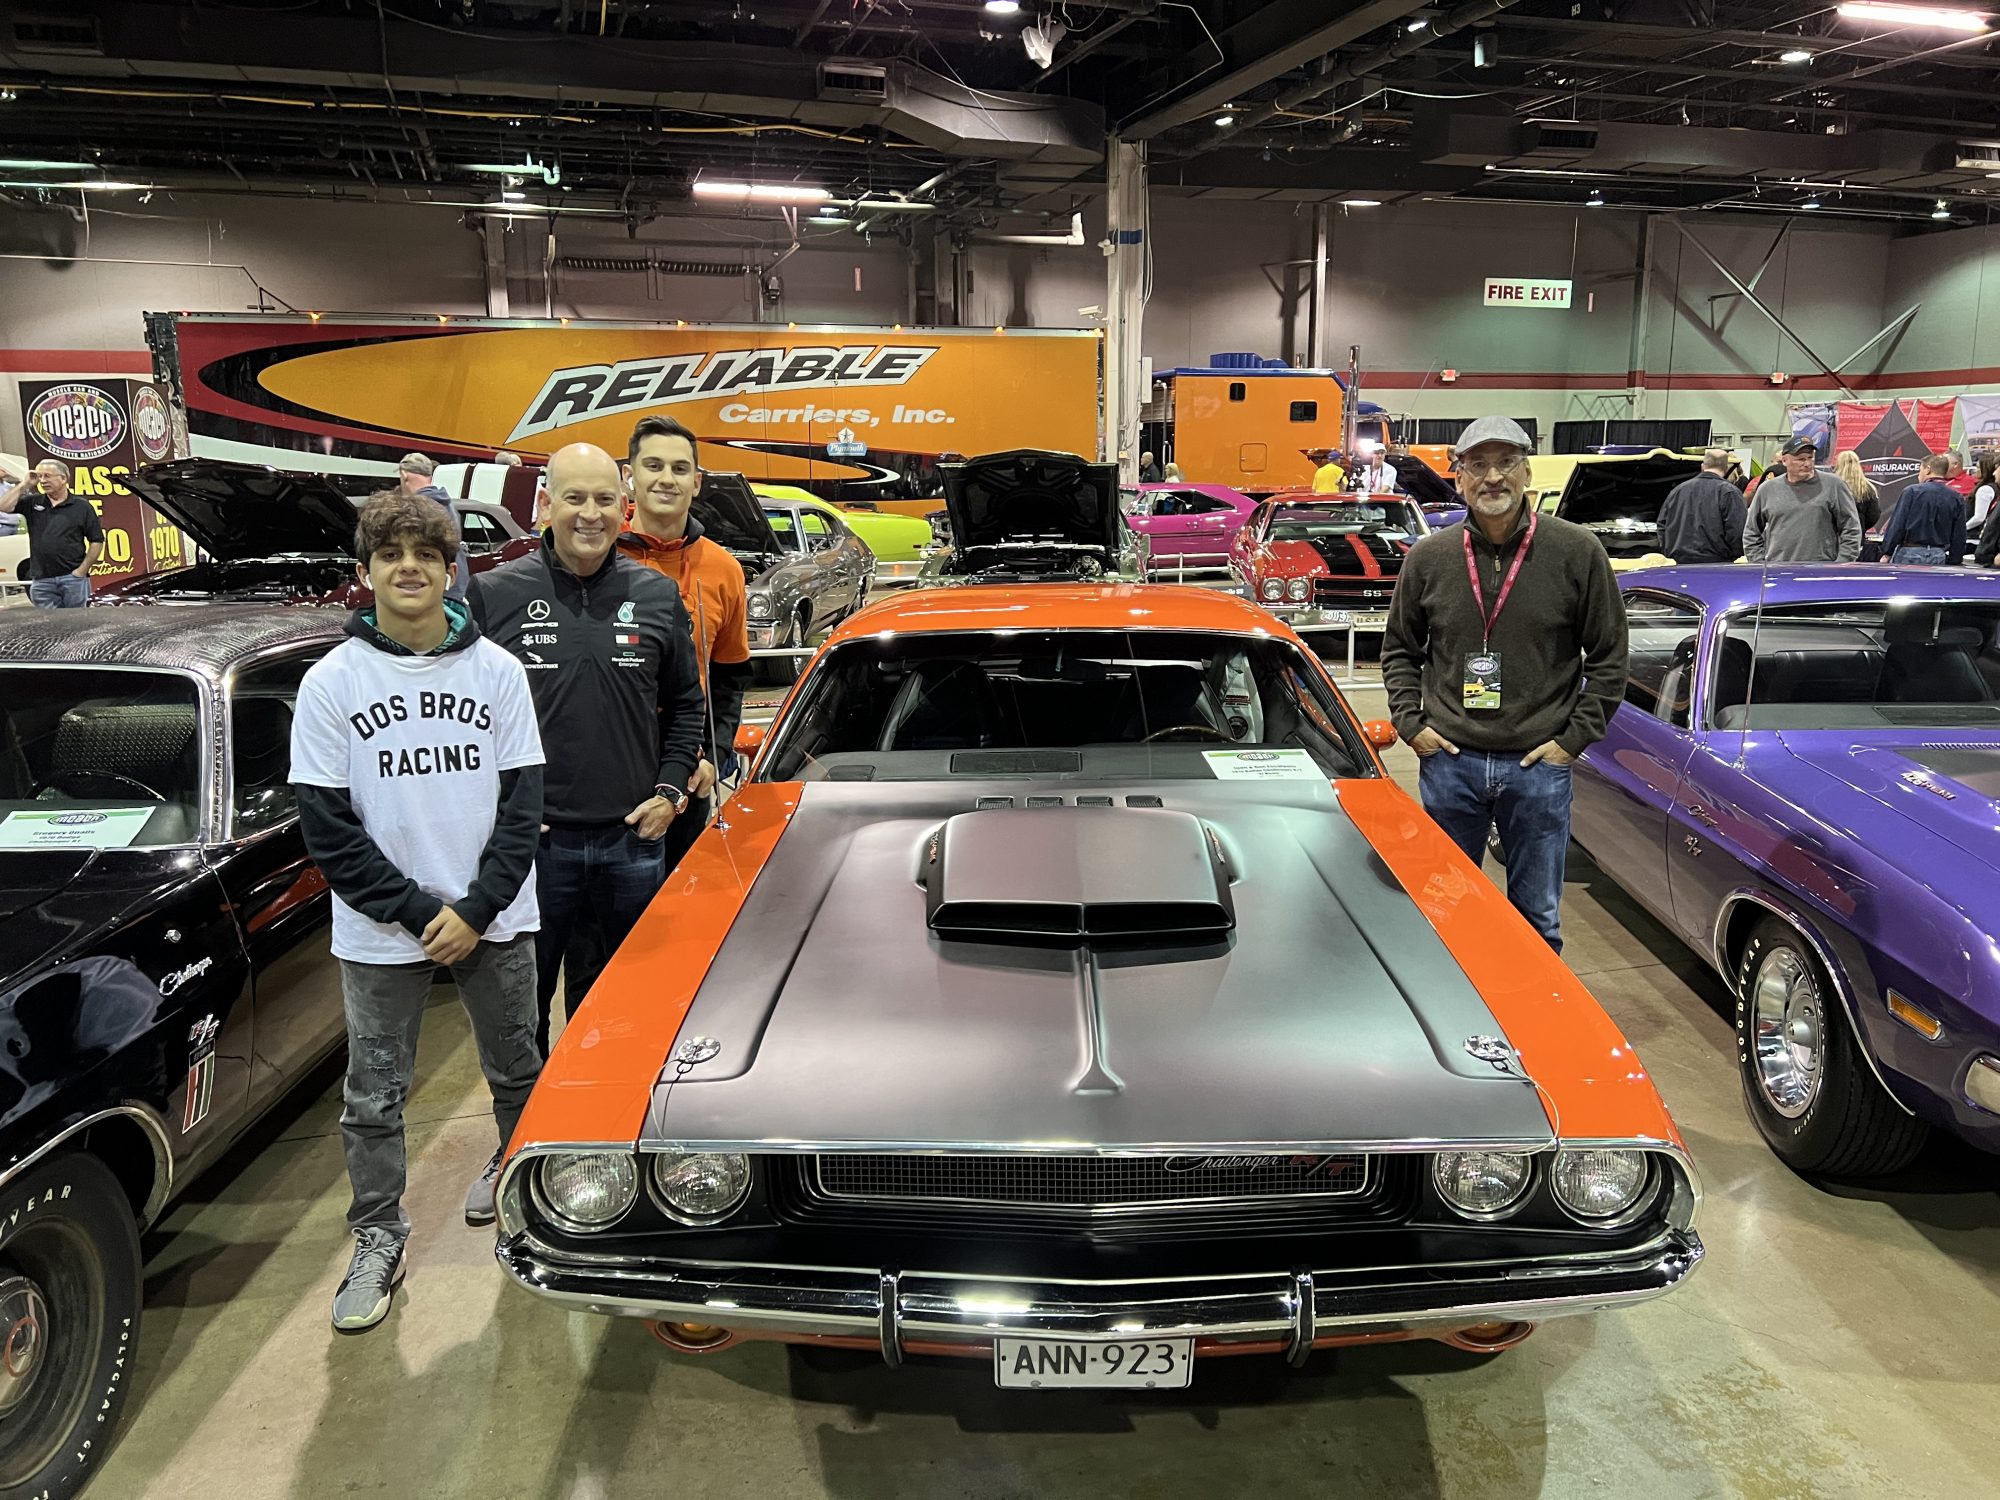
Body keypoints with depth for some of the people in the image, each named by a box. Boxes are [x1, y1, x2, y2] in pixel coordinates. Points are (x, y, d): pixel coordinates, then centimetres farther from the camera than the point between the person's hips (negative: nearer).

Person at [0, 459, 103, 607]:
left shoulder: (82, 507, 2)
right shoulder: (31, 503, 12)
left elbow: (97, 541, 1)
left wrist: (82, 570, -7)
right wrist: (24, 485, 2)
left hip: (73, 577, -3)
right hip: (41, 580, 3)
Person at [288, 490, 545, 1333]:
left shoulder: (496, 670, -2)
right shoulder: (332, 681, -5)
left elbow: (522, 805, -1)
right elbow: (328, 828, -6)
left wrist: (477, 908, -10)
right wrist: (416, 911, -12)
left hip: (493, 917, 1)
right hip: (379, 931, -1)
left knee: (515, 1067, 17)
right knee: (374, 1094, 7)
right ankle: (378, 1239, 24)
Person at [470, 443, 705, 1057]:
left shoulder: (658, 596, 6)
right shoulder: (492, 594, -3)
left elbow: (685, 705, 14)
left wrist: (670, 789, 3)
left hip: (633, 839, 2)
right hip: (529, 841, -2)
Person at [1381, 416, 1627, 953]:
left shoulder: (1578, 552, -4)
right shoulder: (1429, 557, 1)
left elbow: (1609, 657, 1)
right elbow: (1399, 649, 13)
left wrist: (1574, 737, -5)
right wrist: (1410, 723, 2)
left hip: (1539, 767, -2)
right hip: (1448, 761, 2)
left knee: (1538, 919, 10)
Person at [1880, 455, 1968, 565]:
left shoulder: (1912, 491, -6)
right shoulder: (1957, 499, 7)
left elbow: (1897, 525, -8)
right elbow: (1959, 537, 8)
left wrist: (1887, 553, -4)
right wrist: (1953, 563, 14)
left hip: (1910, 553, -4)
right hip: (1938, 556, 4)